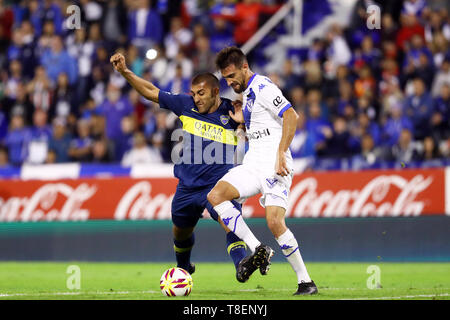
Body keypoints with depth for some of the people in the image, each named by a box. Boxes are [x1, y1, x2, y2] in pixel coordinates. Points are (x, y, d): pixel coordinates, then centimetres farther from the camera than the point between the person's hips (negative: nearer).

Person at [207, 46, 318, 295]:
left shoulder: (263, 88, -8)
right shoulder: (247, 92, 21)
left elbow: (291, 116, -19)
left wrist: (281, 153, -25)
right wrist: (242, 120, 15)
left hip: (273, 165, -9)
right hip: (252, 165, 9)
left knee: (275, 222, -19)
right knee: (215, 196, -13)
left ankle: (305, 281, -7)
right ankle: (257, 250, -10)